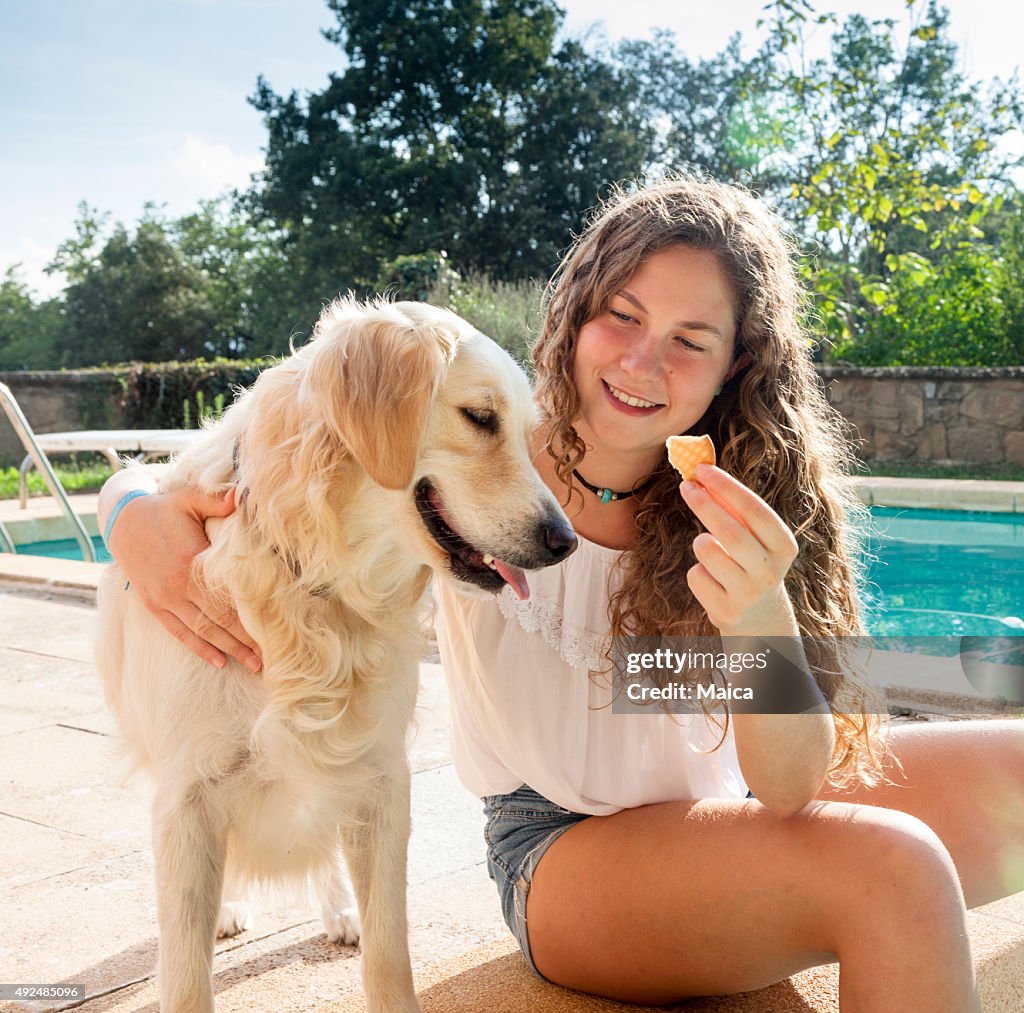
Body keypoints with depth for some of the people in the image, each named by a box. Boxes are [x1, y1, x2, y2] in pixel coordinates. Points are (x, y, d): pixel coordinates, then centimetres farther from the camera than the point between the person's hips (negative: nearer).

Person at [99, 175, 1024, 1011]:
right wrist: (141, 513, -31)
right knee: (891, 864, -28)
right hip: (559, 850, -3)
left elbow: (789, 790, -18)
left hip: (724, 812, 4)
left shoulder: (741, 501, -10)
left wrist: (760, 620, -38)